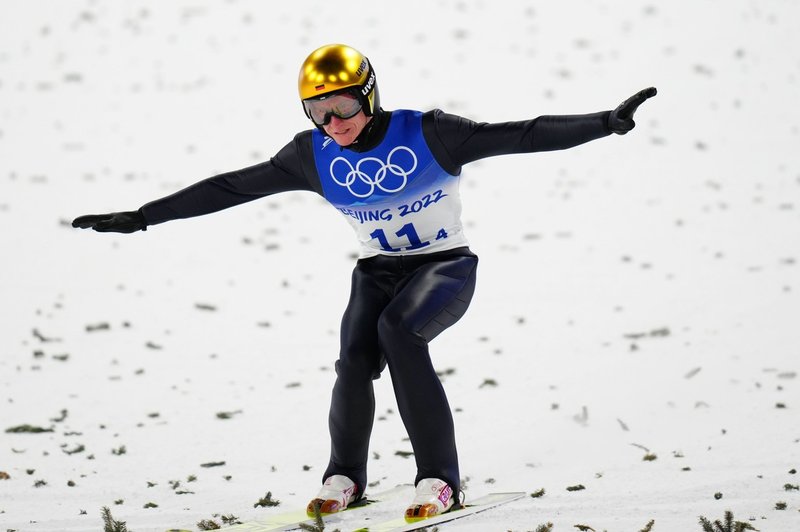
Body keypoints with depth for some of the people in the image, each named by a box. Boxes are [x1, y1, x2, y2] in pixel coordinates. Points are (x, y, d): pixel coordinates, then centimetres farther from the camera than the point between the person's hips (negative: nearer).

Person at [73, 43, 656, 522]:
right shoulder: (314, 155, -8)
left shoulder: (427, 133, -19)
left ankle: (439, 477, -25)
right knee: (355, 359, -22)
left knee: (398, 329, -32)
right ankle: (345, 477, 3)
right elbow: (230, 188, -2)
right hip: (378, 269, 4)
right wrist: (140, 218, -3)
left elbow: (522, 135, -22)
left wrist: (606, 122, -32)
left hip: (448, 265, -4)